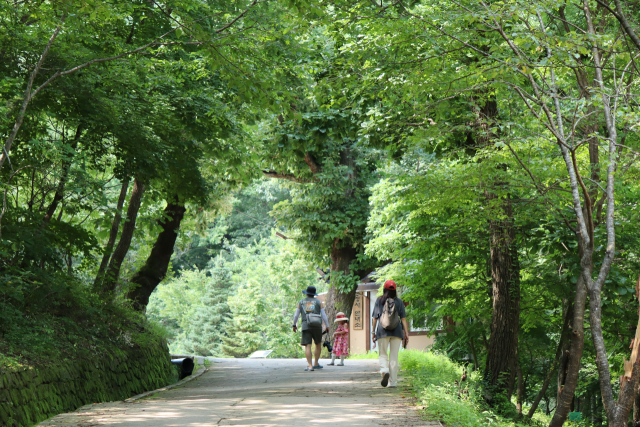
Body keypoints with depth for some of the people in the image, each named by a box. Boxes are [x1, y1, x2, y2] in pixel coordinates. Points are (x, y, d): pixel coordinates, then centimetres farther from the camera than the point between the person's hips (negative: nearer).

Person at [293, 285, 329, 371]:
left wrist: (294, 325, 25)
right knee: (318, 344, 17)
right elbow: (323, 315, 3)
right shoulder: (318, 302, 6)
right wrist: (327, 326, 9)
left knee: (307, 346, -4)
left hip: (305, 326, 0)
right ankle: (316, 364, 17)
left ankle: (310, 366, -14)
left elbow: (296, 315, 12)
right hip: (317, 326, 0)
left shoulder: (301, 302, 9)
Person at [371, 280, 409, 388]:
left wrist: (373, 332, 10)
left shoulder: (379, 300, 5)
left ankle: (384, 371, -23)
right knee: (394, 356, 5)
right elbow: (403, 319, 3)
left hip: (382, 330, -1)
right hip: (396, 331, 1)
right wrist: (406, 333, 4)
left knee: (382, 355, 8)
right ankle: (392, 382, 3)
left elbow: (375, 318, 4)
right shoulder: (399, 301, 6)